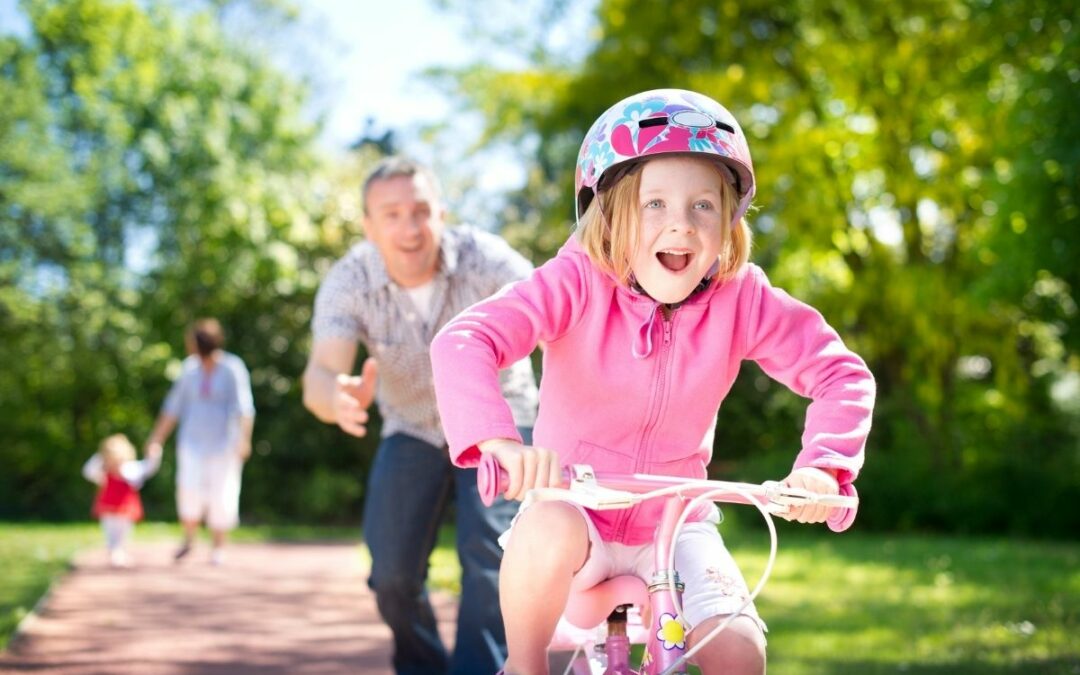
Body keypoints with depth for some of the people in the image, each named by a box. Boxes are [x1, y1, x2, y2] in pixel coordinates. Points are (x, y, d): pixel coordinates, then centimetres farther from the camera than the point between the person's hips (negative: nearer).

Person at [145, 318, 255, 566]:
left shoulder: (232, 369, -9)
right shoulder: (190, 368, 4)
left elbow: (244, 407, -17)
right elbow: (174, 406, 10)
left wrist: (243, 439, -30)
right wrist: (157, 438, 10)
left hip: (223, 442, -3)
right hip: (193, 441, 3)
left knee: (221, 495, -2)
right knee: (189, 488, -14)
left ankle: (218, 548, 14)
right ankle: (188, 538, 6)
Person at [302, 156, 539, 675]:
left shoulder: (485, 259, -28)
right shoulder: (348, 282, -23)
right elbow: (319, 377, -35)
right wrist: (339, 398, -60)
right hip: (413, 431, 2)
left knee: (487, 552, -22)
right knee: (393, 572, -6)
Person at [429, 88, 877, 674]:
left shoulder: (742, 298, -13)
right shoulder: (579, 281, -20)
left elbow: (842, 373, -10)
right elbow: (462, 341, -31)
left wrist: (822, 464, -29)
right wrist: (499, 440, -49)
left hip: (672, 525, 2)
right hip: (578, 512, -2)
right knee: (550, 532, -37)